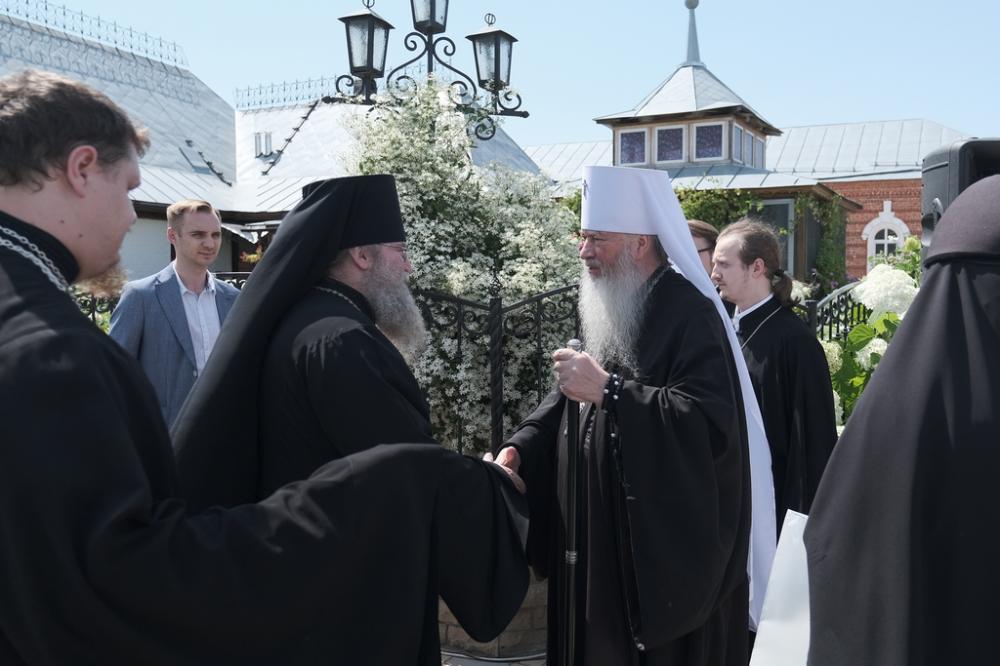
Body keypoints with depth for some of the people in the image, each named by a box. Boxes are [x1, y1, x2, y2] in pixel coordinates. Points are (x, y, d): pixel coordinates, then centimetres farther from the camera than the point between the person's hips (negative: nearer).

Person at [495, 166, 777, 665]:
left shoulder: (689, 313, -16)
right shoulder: (606, 312, 10)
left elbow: (710, 420, -28)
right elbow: (568, 398, 14)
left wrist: (608, 390, -29)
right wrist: (519, 450, -2)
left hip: (668, 544, -7)